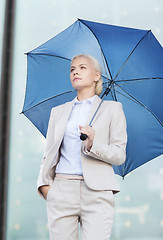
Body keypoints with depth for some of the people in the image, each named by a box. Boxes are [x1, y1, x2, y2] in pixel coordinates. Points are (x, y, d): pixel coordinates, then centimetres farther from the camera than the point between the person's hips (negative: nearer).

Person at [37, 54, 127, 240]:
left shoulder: (112, 109, 11)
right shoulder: (58, 111, 20)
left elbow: (119, 155, 4)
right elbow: (49, 154, 18)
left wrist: (92, 145, -13)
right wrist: (44, 183, 3)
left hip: (96, 193, -2)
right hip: (62, 191, 3)